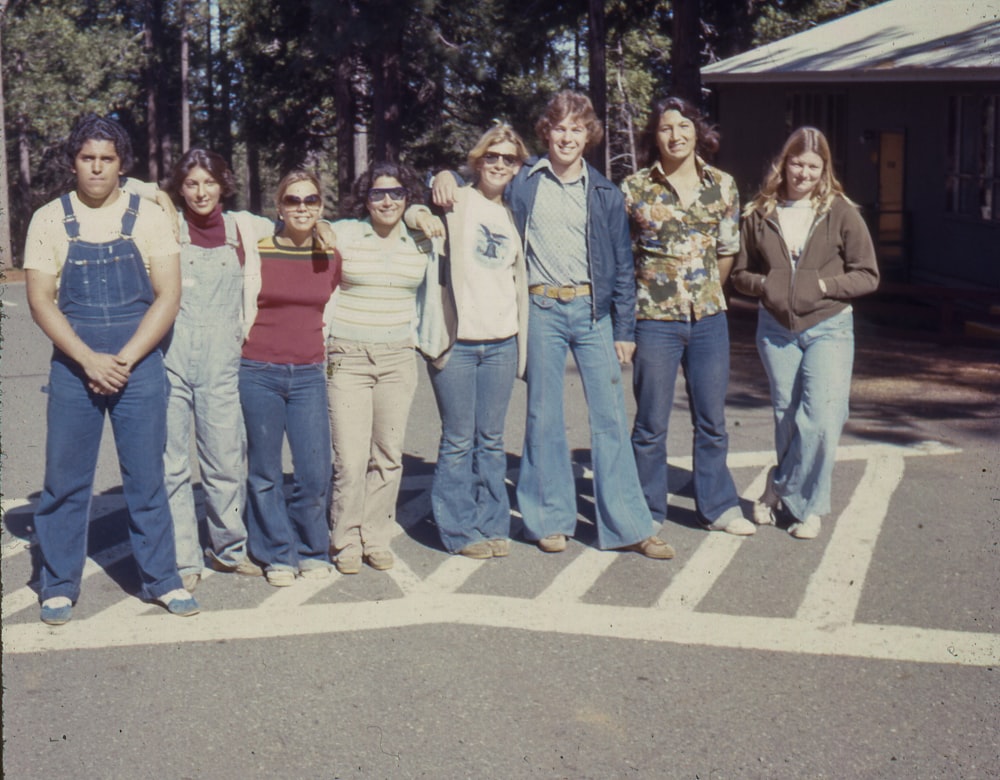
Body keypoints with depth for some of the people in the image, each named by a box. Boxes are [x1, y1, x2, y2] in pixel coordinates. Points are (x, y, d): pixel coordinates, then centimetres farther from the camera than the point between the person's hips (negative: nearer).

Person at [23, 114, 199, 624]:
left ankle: (160, 579, 19)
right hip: (72, 369, 0)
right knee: (64, 480, 6)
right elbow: (40, 300, -2)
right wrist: (90, 360, -13)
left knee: (147, 477, 6)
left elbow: (168, 296, -3)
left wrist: (124, 360, -11)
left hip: (140, 367, 0)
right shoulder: (50, 220, 3)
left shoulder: (149, 218, 1)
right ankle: (59, 585, 19)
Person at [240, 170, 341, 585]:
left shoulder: (332, 258, 9)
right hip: (260, 372, -2)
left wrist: (330, 362, 13)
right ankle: (278, 555, 19)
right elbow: (248, 314, 6)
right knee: (265, 472, 3)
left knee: (315, 473, -3)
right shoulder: (258, 252, 1)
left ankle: (311, 550, 19)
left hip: (309, 375, 2)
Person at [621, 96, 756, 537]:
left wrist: (706, 296, 11)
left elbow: (727, 251, 13)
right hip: (654, 319, -3)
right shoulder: (634, 189, -3)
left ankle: (718, 507, 25)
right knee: (651, 424, 4)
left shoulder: (722, 186, 5)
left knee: (712, 421, 10)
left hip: (709, 318, 3)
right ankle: (648, 513, 18)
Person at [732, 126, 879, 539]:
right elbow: (740, 273, 12)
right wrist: (762, 284, -9)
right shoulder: (760, 214, 4)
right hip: (775, 329, 2)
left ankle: (781, 488, 7)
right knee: (787, 416, 7)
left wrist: (824, 285, -14)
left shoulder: (840, 213, -2)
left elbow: (868, 275, 0)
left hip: (829, 328, -2)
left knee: (822, 418, -13)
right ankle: (809, 505, 24)